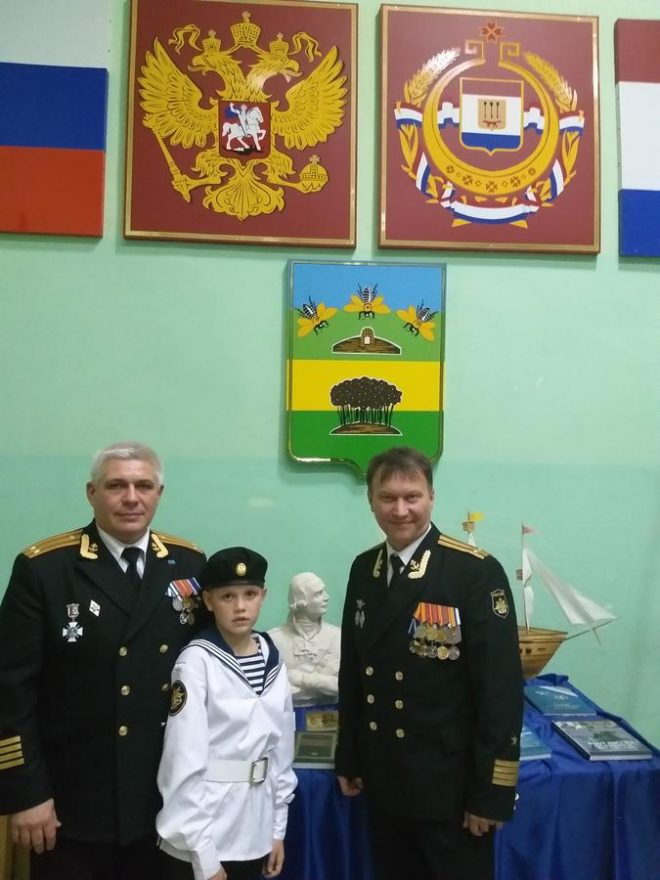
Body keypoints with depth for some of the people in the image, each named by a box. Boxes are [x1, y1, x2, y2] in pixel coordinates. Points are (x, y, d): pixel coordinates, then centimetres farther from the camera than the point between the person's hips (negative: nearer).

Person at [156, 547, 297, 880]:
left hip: (254, 832, 5)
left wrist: (277, 829, 7)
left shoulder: (272, 661, 0)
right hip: (200, 840, -5)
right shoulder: (197, 662, -16)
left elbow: (281, 748, 6)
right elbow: (185, 761, -16)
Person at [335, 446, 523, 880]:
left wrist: (492, 791, -14)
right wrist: (349, 759, 11)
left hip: (451, 783, -5)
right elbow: (352, 671, 8)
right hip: (383, 779, 5)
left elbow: (501, 689, -16)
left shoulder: (477, 572, -16)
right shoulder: (363, 569, 2)